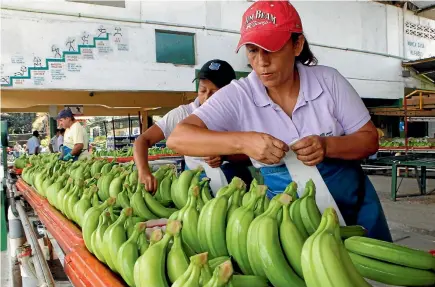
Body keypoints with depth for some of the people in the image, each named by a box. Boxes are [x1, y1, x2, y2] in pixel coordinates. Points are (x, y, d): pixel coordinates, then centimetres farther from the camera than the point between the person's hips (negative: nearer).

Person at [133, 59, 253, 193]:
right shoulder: (183, 114, -12)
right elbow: (143, 140, -15)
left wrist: (224, 156, -30)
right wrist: (144, 172, -35)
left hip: (230, 178, -1)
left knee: (231, 173, -32)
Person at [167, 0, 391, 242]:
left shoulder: (328, 80, -12)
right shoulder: (237, 96, -17)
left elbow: (370, 140, -6)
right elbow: (177, 138, -25)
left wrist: (326, 146, -28)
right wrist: (243, 142, -39)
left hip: (352, 202, 2)